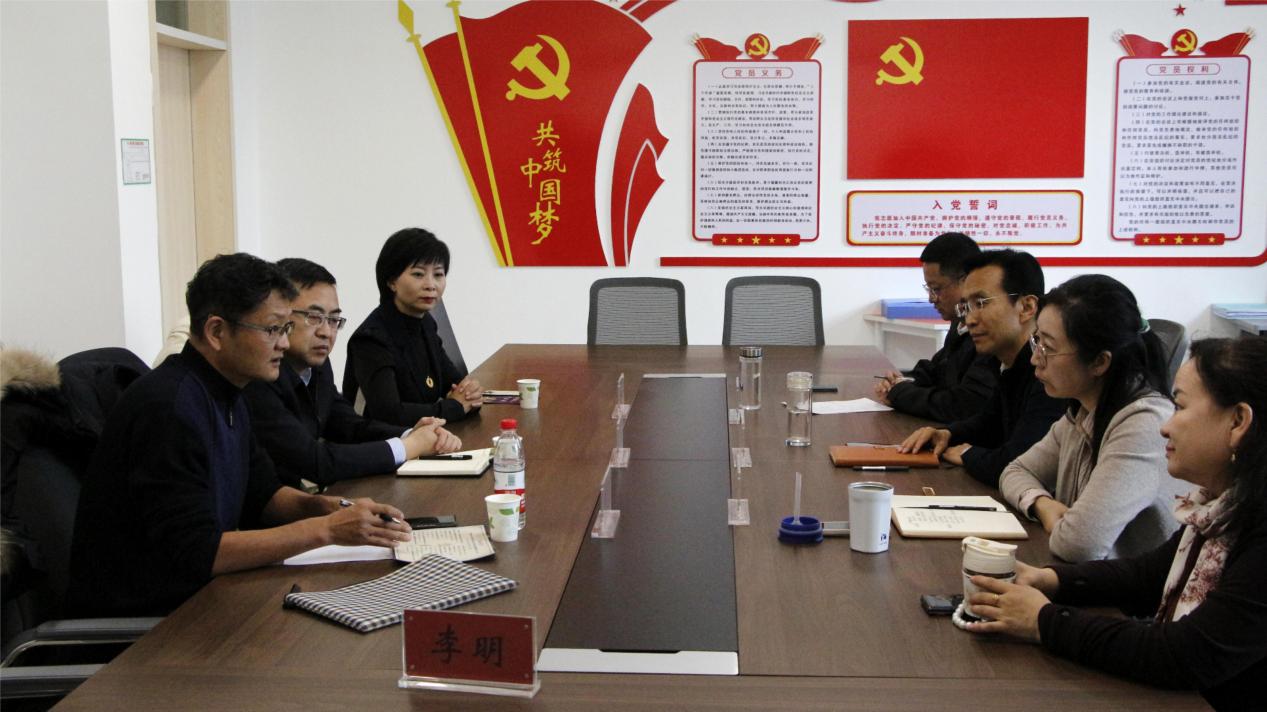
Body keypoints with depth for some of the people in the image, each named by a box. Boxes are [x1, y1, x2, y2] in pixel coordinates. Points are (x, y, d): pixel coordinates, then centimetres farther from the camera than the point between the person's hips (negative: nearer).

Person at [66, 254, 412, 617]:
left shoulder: (226, 396, 7)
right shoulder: (170, 407, -22)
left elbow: (262, 494, 18)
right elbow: (195, 554, -26)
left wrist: (330, 507, -3)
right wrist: (325, 529, -25)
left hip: (192, 592, 9)